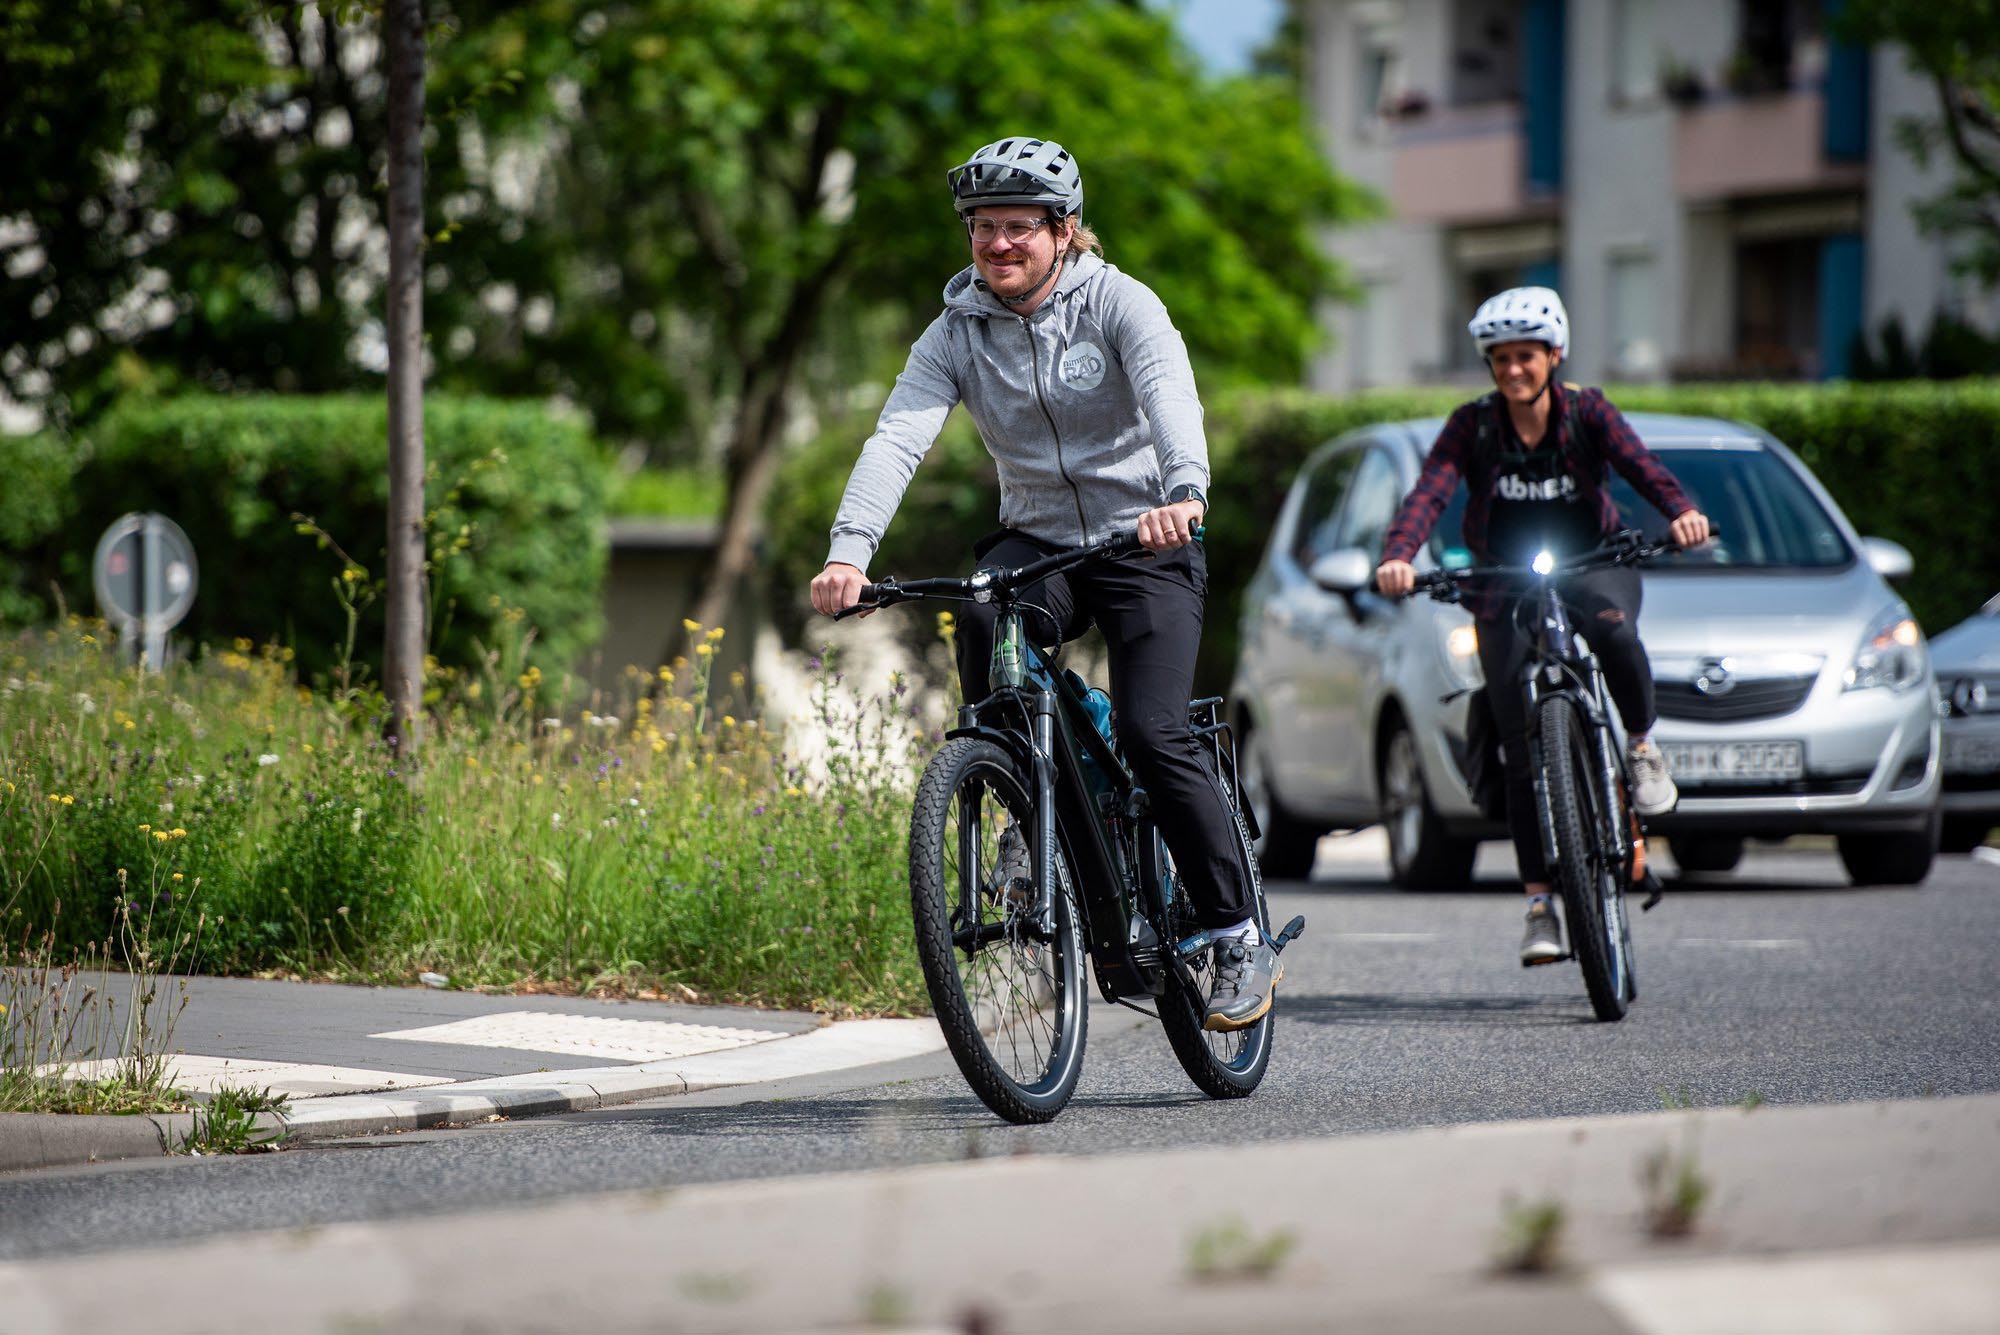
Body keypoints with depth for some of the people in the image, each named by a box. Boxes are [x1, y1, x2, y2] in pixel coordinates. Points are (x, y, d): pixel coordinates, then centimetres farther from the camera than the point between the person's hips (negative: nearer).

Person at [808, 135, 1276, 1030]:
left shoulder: (1118, 304, -11)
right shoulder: (957, 333, -2)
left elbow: (1171, 395, -29)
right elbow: (897, 437, -15)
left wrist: (1184, 492, -50)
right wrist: (849, 551, -33)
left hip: (1145, 544, -3)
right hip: (1037, 540, 3)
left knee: (1153, 734, -19)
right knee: (982, 620, -32)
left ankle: (1239, 939, -5)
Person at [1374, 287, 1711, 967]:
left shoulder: (1587, 412, -6)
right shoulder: (1472, 426, -6)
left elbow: (1639, 463, -23)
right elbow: (1429, 491, -20)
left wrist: (1680, 511, -45)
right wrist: (1397, 556, -40)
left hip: (1593, 567, -1)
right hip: (1507, 586, 1)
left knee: (1613, 629, -38)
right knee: (1521, 745, -6)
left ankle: (1642, 744, -10)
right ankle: (1539, 903, -1)